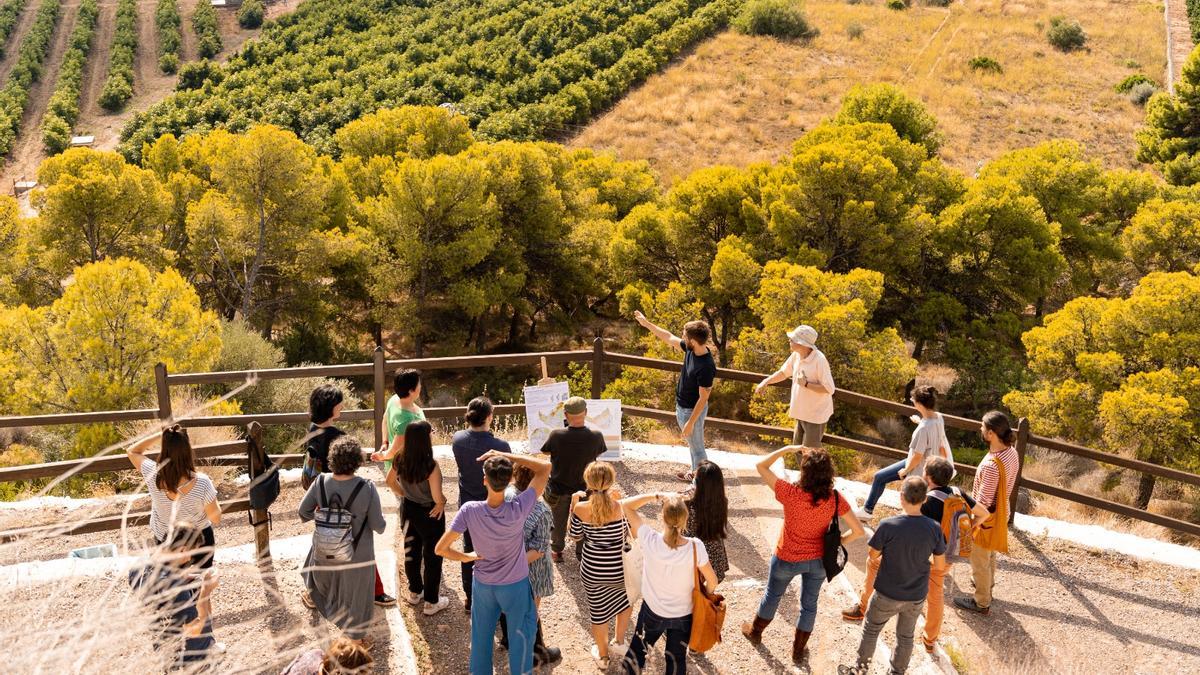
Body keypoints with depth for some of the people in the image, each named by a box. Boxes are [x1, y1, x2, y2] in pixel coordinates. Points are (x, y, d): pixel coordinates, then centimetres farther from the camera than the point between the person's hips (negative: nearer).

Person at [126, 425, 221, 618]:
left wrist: (161, 435, -14)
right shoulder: (201, 483, -35)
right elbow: (216, 518, -20)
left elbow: (132, 451, -7)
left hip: (165, 540, 2)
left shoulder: (154, 477, -29)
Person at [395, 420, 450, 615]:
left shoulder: (400, 460, -13)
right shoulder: (431, 465, -31)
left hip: (408, 509, 6)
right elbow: (438, 498, -27)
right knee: (432, 557, 12)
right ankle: (431, 602, 24)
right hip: (430, 513, -6)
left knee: (411, 551, 24)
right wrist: (442, 502, -5)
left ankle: (414, 593, 42)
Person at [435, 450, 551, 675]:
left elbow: (441, 548, -20)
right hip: (516, 586, -2)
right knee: (521, 638, 18)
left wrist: (465, 557, -2)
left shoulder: (469, 511, -26)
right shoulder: (518, 510, -30)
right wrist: (506, 456, -24)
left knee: (481, 638, 23)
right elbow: (545, 467, -23)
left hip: (483, 585, 2)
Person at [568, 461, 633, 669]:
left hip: (591, 570, 1)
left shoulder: (581, 508, -17)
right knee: (625, 600, 31)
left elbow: (575, 537, -1)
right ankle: (619, 642, 43)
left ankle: (602, 656, 40)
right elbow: (628, 535, -7)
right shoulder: (619, 507, -23)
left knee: (598, 612, 21)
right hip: (619, 570, -1)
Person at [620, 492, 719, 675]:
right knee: (677, 659, 22)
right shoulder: (695, 547, -29)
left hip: (652, 612, 0)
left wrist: (657, 496, -18)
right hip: (683, 615, 0)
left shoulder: (650, 540, -29)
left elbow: (625, 505, -18)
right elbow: (712, 582, -14)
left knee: (637, 652, 26)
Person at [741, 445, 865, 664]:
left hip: (787, 559, -1)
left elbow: (761, 466, -21)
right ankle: (798, 650, 42)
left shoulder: (791, 493, -31)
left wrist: (788, 448, -17)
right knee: (809, 604, 24)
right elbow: (858, 530, -17)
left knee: (773, 595, 26)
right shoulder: (835, 499, -23)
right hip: (818, 560, 2)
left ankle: (755, 632, 51)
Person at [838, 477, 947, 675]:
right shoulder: (934, 529, -16)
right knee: (905, 636, 24)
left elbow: (873, 555, -10)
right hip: (917, 597, 2)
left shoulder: (888, 525, -25)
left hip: (887, 595, -2)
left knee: (870, 631, 21)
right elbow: (940, 567, -6)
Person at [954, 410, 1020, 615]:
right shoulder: (1011, 452, -9)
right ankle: (987, 585, 53)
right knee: (990, 554, 31)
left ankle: (982, 603, 29)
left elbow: (983, 502, -28)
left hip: (987, 518, -8)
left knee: (980, 560, 13)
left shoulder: (991, 465, -37)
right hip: (1002, 511, 8)